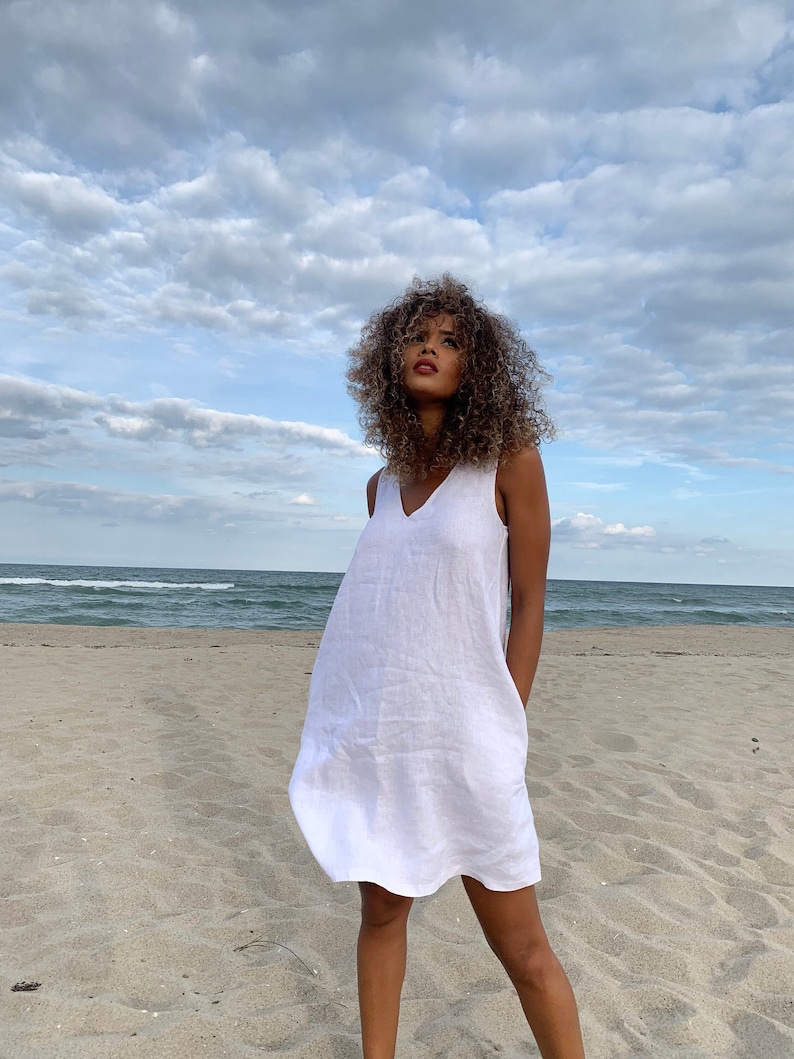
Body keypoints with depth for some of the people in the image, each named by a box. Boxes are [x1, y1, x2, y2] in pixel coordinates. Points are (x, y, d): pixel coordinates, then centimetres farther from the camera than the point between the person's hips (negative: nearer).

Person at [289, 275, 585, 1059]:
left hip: (460, 729, -5)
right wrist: (346, 719, 10)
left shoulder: (509, 459, -6)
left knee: (519, 945, 8)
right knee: (381, 911, 19)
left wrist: (506, 726, -9)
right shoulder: (384, 483, 9)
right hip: (375, 729, 5)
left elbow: (528, 604, -6)